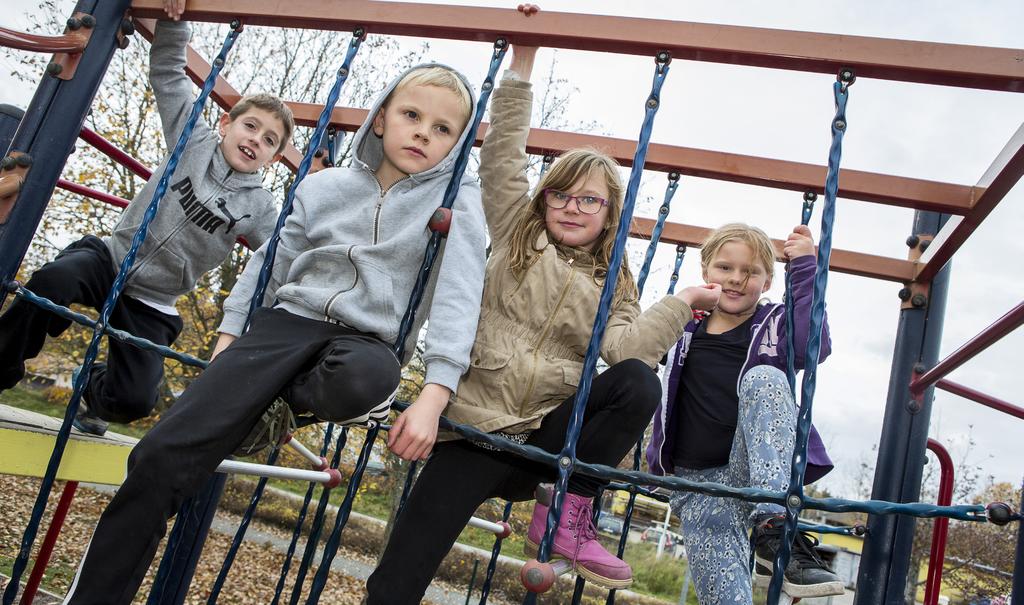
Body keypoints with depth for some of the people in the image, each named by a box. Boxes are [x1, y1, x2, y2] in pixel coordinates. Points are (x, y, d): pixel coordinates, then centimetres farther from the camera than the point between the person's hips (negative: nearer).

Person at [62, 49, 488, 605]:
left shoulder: (457, 199, 0)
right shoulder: (322, 187, 11)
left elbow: (459, 290, -11)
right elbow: (269, 264, 19)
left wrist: (435, 392, -23)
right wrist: (229, 339, 14)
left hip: (366, 340, -2)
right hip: (286, 323, 3)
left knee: (363, 380, -41)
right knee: (161, 456, -13)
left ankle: (272, 405, -6)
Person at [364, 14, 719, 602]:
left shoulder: (613, 284, 10)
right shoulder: (516, 235, 9)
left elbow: (624, 346, -8)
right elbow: (503, 155, 0)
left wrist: (682, 302, -13)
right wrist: (523, 64, -2)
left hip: (552, 432, 2)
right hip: (477, 427, -1)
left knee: (638, 382, -27)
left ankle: (567, 516, -14)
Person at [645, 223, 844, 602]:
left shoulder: (773, 324, 7)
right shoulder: (683, 327, 12)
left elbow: (812, 346, -14)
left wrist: (804, 269, -14)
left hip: (757, 472, -1)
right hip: (697, 480, 1)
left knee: (763, 377, -28)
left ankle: (772, 524, -31)